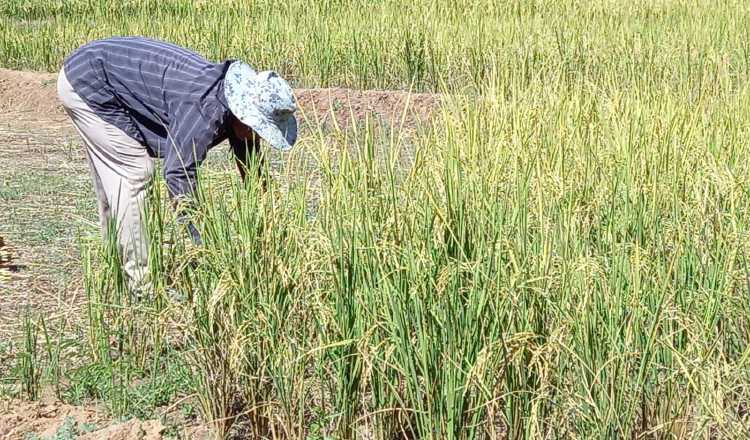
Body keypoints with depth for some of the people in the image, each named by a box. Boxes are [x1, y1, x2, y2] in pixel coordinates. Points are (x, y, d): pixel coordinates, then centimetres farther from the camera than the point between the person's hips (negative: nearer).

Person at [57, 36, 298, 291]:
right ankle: (139, 281, -6)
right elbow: (178, 174, -32)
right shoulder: (206, 107, -31)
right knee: (134, 174, -11)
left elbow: (252, 174, 5)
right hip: (85, 81, -10)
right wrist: (202, 245, -30)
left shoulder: (236, 107, -3)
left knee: (114, 180, 16)